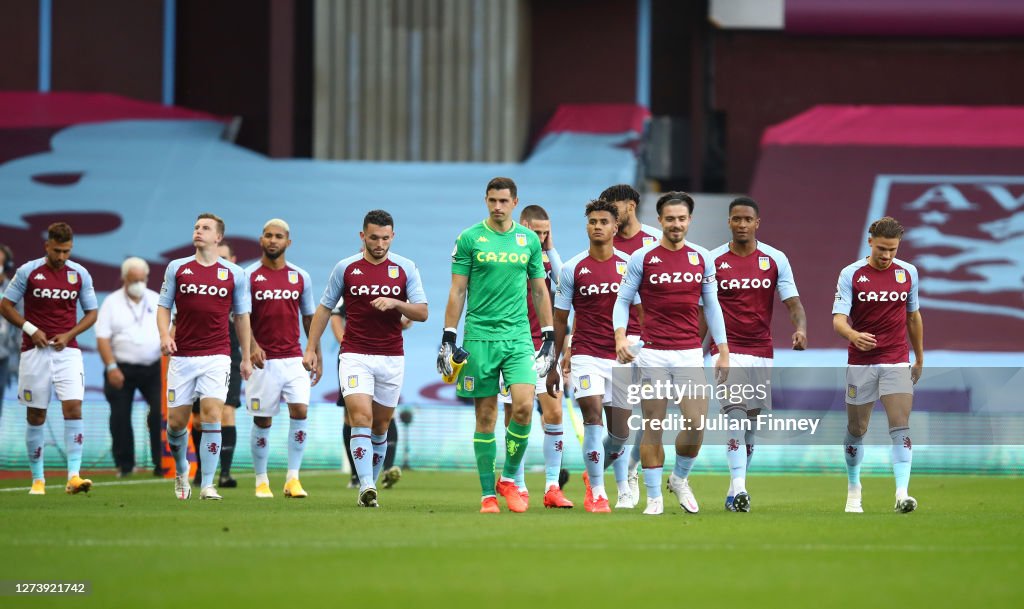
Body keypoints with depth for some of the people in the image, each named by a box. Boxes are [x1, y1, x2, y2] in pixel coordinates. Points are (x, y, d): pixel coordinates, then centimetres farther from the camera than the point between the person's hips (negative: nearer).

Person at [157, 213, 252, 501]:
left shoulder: (234, 274, 5)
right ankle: (181, 472, 31)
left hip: (217, 356, -1)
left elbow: (242, 316, 12)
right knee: (176, 420, 3)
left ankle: (207, 485, -12)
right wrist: (165, 335, -10)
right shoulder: (177, 268, 6)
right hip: (182, 356, 2)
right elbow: (164, 306, 9)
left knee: (211, 414, -15)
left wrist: (246, 357, 12)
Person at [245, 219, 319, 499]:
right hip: (263, 360, -2)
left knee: (300, 411, -13)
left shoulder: (301, 277, 9)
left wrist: (317, 357, 11)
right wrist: (252, 346, -19)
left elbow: (309, 319, 15)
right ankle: (261, 480, 14)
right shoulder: (249, 276, 0)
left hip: (294, 358, 2)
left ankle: (293, 478, -8)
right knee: (262, 421, 1)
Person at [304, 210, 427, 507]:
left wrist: (395, 303, -18)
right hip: (355, 356, -2)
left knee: (380, 426, 9)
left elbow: (422, 312, 0)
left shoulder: (406, 268, 2)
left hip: (392, 358, 2)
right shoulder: (345, 268, 2)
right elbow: (325, 308, 9)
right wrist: (311, 347, 3)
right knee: (361, 419, -17)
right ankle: (366, 488, -26)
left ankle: (371, 485, 22)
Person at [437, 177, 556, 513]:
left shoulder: (529, 239, 8)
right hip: (480, 336, -2)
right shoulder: (469, 239, 1)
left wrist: (549, 337, 12)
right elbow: (457, 291, 2)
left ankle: (509, 478, 5)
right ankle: (488, 494, 8)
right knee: (485, 416, 1)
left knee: (524, 406, -14)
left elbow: (540, 290, 15)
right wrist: (448, 339, -3)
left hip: (519, 336, 2)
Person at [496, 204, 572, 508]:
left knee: (554, 413, -6)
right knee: (515, 418, 2)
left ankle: (553, 487, -3)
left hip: (544, 347, 3)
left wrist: (551, 250, -5)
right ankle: (519, 488, 9)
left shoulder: (546, 257, 9)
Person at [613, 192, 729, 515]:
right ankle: (654, 498, 8)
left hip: (690, 353, 2)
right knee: (653, 427, -1)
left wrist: (723, 351, 7)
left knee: (697, 425, -7)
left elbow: (712, 306, 12)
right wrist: (620, 335, -15)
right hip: (653, 354, -2)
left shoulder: (702, 258, 7)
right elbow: (623, 299, 2)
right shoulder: (642, 258, 0)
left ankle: (680, 479, 19)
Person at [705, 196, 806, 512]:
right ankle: (739, 488, -27)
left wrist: (800, 328, -22)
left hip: (761, 352, 3)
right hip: (727, 350, -3)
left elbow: (793, 302, -2)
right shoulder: (713, 261, -1)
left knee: (752, 422, 7)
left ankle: (734, 492, 20)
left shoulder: (775, 260, 2)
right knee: (735, 415, -19)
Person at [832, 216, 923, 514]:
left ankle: (902, 494, -22)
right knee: (856, 430, 8)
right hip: (860, 364, -1)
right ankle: (853, 492, 26)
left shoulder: (908, 273, 4)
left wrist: (920, 359, 20)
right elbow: (839, 319, -12)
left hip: (897, 362, 1)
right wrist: (852, 335, -35)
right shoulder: (851, 274, -5)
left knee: (900, 426, -14)